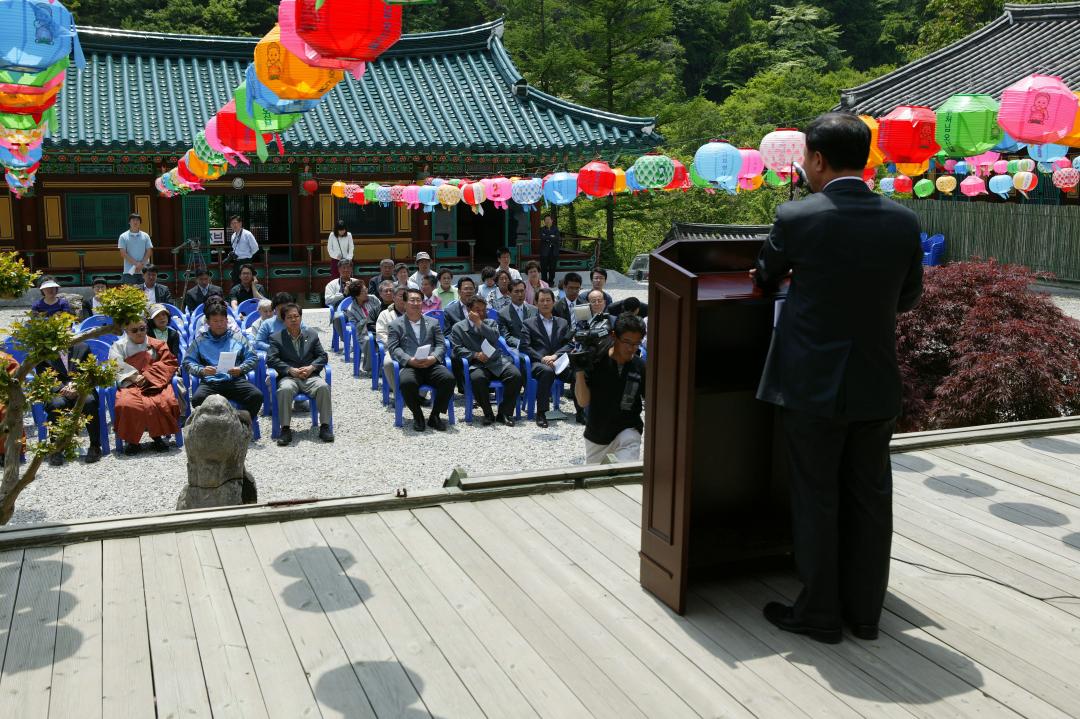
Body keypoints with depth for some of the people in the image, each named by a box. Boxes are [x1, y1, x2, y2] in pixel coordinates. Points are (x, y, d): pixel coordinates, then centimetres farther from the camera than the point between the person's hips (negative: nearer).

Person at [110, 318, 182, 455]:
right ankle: (131, 440, -13)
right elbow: (117, 365, 1)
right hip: (130, 386, 0)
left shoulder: (156, 345, 17)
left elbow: (168, 363, 6)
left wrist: (148, 376, -6)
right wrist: (134, 377, -13)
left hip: (155, 384, 1)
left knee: (167, 401, -33)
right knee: (127, 405, -35)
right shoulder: (119, 346, 17)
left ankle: (157, 436, -11)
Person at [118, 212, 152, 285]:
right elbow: (123, 253, -3)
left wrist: (141, 264, -9)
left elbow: (149, 252, 5)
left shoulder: (145, 236, 10)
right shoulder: (123, 236, 4)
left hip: (144, 271, 2)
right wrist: (136, 263, -13)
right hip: (129, 272, -2)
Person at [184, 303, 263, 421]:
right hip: (210, 382, 0)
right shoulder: (200, 341, 18)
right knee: (197, 399, -33)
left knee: (257, 396, -28)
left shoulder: (238, 337, 18)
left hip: (235, 380, 1)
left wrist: (241, 369, -5)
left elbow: (253, 358, 15)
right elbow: (188, 361, 11)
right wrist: (202, 371, -9)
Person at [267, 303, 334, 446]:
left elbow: (322, 356, 12)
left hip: (310, 376, 2)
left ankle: (325, 426, -22)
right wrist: (290, 370, -14)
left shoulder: (312, 334, 18)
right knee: (285, 389, -37)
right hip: (289, 377, -1)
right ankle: (285, 429, -27)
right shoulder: (276, 338, 10)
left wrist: (311, 367, -8)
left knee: (323, 387, -31)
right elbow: (271, 360, -1)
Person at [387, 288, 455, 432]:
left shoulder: (433, 322, 22)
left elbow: (441, 345, 13)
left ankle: (435, 416, -9)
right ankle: (417, 416, -10)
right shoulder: (395, 325, 14)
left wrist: (433, 358, -10)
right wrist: (410, 360, -15)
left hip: (431, 365, 2)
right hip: (409, 366, -2)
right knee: (407, 382, -37)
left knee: (449, 378, -29)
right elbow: (393, 348, 3)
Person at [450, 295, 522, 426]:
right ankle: (488, 414, -18)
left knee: (516, 375, -26)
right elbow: (457, 349, 1)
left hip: (497, 361, 3)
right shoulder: (458, 328, 13)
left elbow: (494, 337, -1)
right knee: (477, 378, -38)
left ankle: (504, 413, -12)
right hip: (476, 364, -3)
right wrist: (475, 354, -14)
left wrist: (479, 323, -6)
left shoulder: (490, 323, 21)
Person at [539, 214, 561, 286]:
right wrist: (551, 237, -9)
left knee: (552, 268, 2)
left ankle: (551, 282, 11)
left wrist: (547, 238, -8)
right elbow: (542, 237, -12)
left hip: (553, 251, 1)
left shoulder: (555, 228, 9)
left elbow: (558, 238, -6)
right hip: (544, 251, -1)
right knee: (544, 268, -3)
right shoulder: (542, 229, 5)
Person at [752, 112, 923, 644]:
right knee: (870, 499, 14)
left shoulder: (796, 218, -13)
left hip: (812, 385, -4)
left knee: (815, 500, 8)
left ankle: (819, 613, 19)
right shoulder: (904, 221, -2)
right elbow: (907, 297, 11)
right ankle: (865, 611, 27)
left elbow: (766, 278, 6)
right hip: (876, 385, 4)